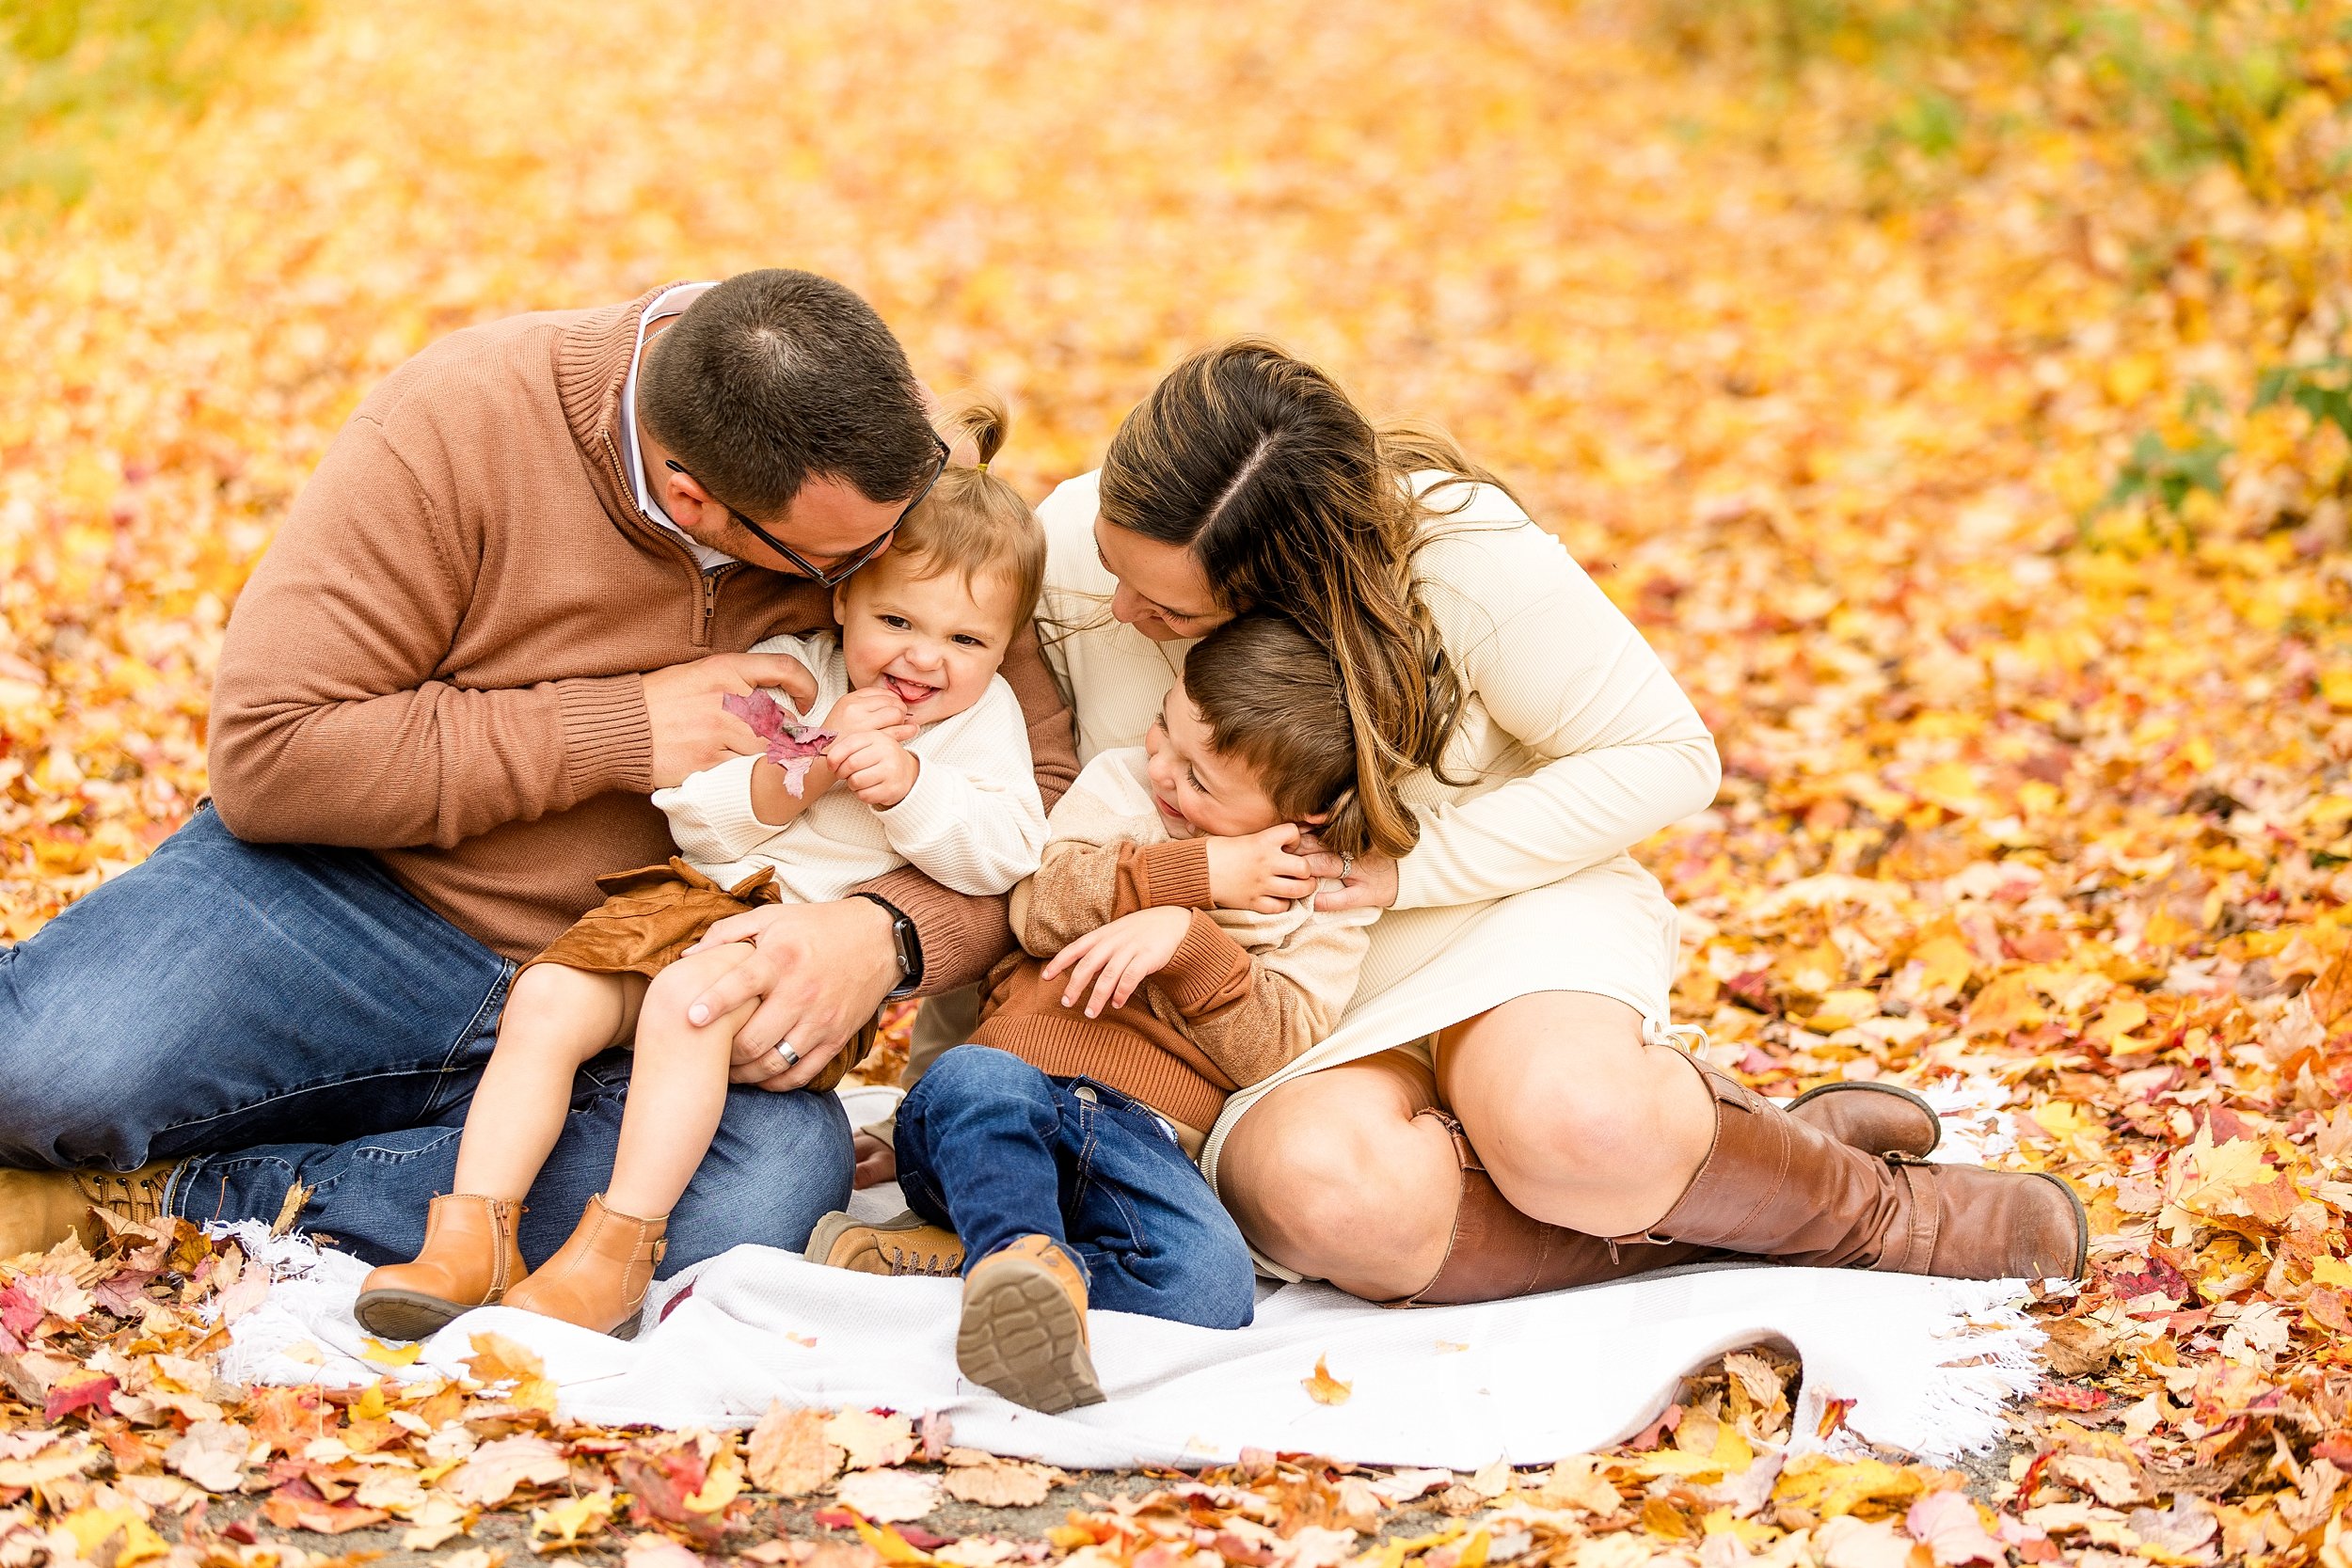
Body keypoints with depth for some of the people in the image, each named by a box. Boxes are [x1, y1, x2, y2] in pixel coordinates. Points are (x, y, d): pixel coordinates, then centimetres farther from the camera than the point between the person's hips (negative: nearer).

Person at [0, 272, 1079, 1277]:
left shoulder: (894, 459, -9)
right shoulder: (463, 422, -18)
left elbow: (1039, 789, -5)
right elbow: (265, 755, -19)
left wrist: (886, 934, -26)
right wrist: (617, 729, -22)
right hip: (362, 898, -3)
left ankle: (182, 1192, -19)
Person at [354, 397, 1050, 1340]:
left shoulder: (983, 718, 10)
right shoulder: (784, 671, 12)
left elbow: (1005, 854, -3)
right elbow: (695, 820, 2)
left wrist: (907, 784, -15)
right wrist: (803, 771, -13)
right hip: (693, 900, 4)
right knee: (547, 996, -19)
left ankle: (615, 1251, -34)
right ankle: (468, 1240, -21)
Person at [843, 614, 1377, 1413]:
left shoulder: (1323, 903, 12)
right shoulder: (1121, 786, 18)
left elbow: (1274, 1046, -1)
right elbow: (1041, 910, 3)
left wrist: (1185, 939, -14)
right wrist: (1192, 875, -5)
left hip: (1145, 1137, -1)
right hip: (1018, 1081, 1)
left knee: (1210, 1285, -33)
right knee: (973, 1080, -39)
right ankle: (1026, 1257, -58)